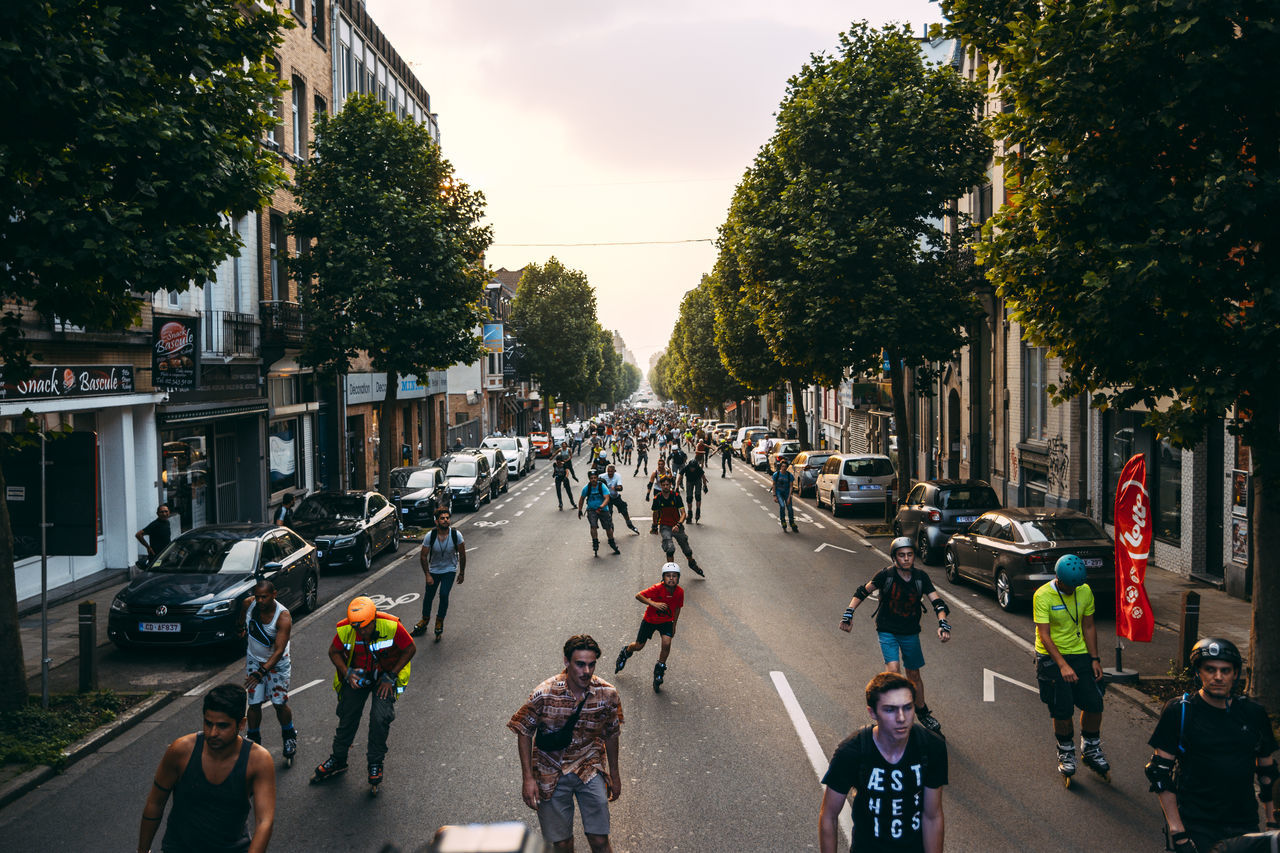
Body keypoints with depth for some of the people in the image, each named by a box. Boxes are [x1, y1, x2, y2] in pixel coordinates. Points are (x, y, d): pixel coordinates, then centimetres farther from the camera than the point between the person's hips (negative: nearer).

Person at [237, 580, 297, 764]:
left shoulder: (283, 617, -29)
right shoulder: (249, 604, -16)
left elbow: (279, 650, -34)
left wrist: (261, 672, -44)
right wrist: (242, 629, 30)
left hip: (277, 662, -3)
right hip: (254, 659, 3)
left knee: (279, 704, -3)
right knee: (254, 704, -1)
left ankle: (289, 737, 22)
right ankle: (253, 741, 16)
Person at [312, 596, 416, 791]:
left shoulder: (391, 626, -29)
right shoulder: (345, 630, -22)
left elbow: (410, 649, -14)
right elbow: (334, 652, -2)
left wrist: (390, 676, -14)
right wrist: (347, 673, -18)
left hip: (385, 675, -2)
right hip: (357, 675, 2)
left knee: (380, 718, -14)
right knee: (348, 718, 7)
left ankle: (375, 764, 6)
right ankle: (338, 760, 30)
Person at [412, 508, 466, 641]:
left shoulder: (456, 534, -20)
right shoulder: (429, 536, -20)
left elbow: (462, 555, -6)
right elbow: (423, 556, -8)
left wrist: (462, 573, -1)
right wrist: (427, 575, -10)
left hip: (449, 570, -1)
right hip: (434, 570, 1)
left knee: (444, 595, -16)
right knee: (428, 596, 10)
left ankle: (439, 623, 5)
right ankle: (424, 622, 34)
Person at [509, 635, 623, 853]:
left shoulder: (607, 694, -13)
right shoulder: (544, 694, -20)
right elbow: (524, 732, -7)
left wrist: (614, 775, 13)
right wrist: (528, 778, -9)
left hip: (590, 768, 1)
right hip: (551, 773, -1)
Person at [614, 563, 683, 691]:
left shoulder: (679, 592, -16)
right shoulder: (657, 589, -28)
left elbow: (677, 608, 2)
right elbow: (638, 596, -28)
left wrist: (674, 625, 8)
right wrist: (654, 603, -39)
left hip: (666, 621, 2)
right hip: (650, 619, -2)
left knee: (666, 643, -20)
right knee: (638, 646, 6)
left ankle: (660, 669, 4)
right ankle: (626, 652, 43)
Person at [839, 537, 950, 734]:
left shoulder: (921, 577, -9)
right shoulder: (886, 575, -16)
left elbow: (937, 602, -10)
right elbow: (862, 592, -7)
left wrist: (943, 624, -27)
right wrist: (848, 614, -15)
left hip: (910, 633, 3)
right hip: (887, 631, -3)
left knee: (914, 674, 13)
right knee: (893, 669, -21)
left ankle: (922, 713, 35)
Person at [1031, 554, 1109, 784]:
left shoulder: (1085, 591, -2)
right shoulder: (1042, 596, -17)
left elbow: (1088, 627, 8)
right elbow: (1044, 635, -19)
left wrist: (1094, 659, 1)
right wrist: (1063, 665, -26)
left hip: (1079, 654, 4)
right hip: (1051, 657, -4)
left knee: (1094, 704, -3)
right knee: (1062, 710, -5)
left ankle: (1091, 749, 21)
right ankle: (1066, 753, 18)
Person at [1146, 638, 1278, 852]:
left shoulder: (1254, 713, 7)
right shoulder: (1179, 710, -4)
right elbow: (1160, 772, -6)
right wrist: (1177, 832, -10)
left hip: (1245, 826, 4)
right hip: (1196, 825, -3)